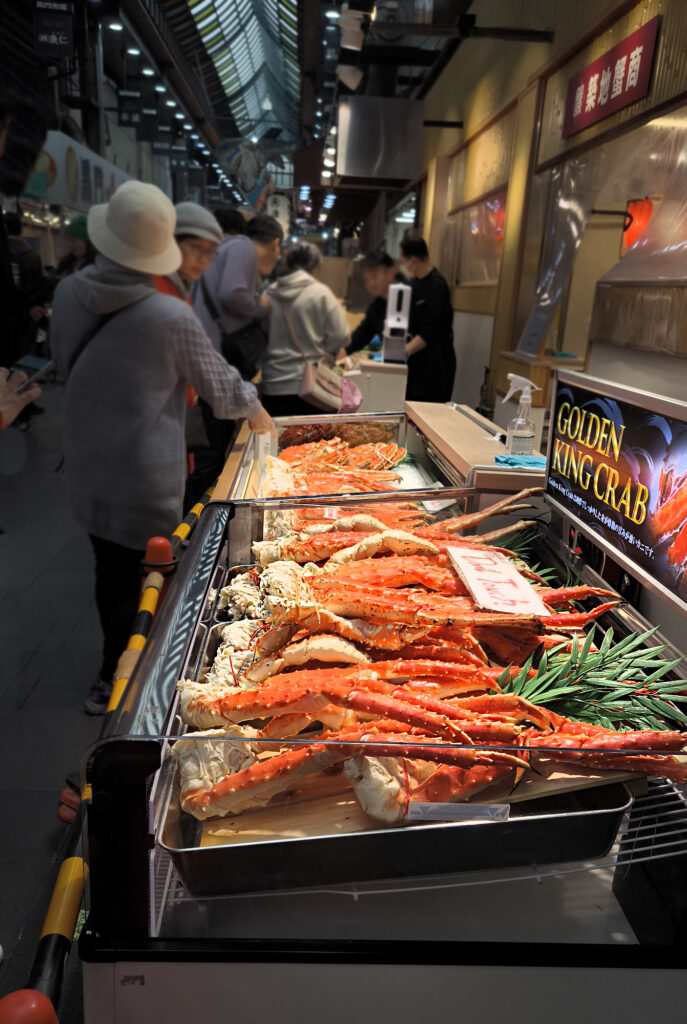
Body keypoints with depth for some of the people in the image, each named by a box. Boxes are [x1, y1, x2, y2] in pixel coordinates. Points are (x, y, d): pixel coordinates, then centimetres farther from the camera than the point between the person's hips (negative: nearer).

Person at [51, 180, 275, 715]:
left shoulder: (68, 294, -5)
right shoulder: (171, 316, -20)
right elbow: (220, 386, -7)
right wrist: (255, 409, 13)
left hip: (87, 466, 5)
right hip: (146, 474, -5)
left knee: (110, 569, 20)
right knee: (140, 576, 11)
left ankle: (117, 665, 40)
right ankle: (115, 680, 27)